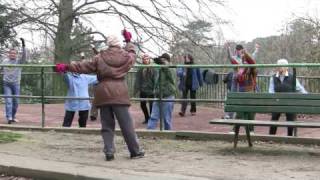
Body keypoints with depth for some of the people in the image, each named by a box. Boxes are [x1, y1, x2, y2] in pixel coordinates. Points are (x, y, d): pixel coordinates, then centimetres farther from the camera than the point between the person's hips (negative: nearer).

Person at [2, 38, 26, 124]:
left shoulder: (19, 61, 3)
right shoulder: (5, 61, 9)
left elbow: (24, 55, -14)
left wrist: (23, 45, -24)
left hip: (16, 84, 0)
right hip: (6, 84, 0)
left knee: (16, 101, 4)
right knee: (8, 101, -10)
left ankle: (13, 117, 18)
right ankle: (9, 117, -18)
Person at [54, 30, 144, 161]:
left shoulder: (100, 58, 2)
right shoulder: (127, 57, 5)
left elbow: (83, 66, 6)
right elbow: (132, 53, 29)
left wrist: (66, 67, 16)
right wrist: (128, 41, 46)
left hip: (103, 94, 1)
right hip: (119, 94, -1)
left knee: (107, 125, 9)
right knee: (126, 124, 4)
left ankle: (109, 152, 5)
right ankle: (135, 151, 9)